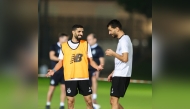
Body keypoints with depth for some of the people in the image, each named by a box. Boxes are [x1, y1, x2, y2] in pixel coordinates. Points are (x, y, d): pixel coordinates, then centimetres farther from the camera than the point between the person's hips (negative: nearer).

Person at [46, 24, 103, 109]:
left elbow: (90, 60, 7)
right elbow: (61, 62, 9)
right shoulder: (64, 46, 4)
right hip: (70, 78, 0)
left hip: (83, 77, 0)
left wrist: (97, 67, -12)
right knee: (70, 101, 2)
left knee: (88, 100, 2)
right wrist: (53, 70, -7)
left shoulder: (86, 44, 6)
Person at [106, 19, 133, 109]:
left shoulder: (124, 40, -14)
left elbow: (124, 59, -24)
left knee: (114, 101, -10)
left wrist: (113, 53, -11)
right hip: (119, 75, 10)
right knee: (113, 101, 12)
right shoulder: (123, 40, 18)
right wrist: (113, 73, 21)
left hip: (121, 75, -10)